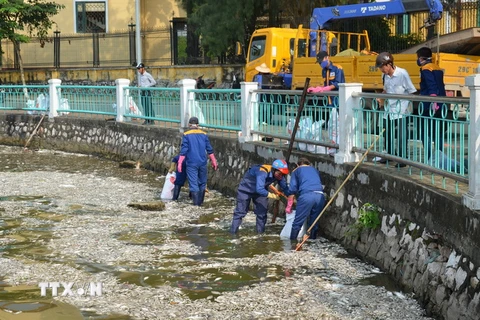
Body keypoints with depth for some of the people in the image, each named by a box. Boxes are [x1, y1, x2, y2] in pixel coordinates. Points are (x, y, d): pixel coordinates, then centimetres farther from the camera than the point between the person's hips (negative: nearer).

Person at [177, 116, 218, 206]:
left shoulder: (186, 135, -5)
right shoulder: (204, 134, 6)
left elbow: (183, 151, -9)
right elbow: (210, 150, 9)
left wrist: (179, 163, -5)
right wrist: (214, 162, 16)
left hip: (191, 163, -3)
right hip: (202, 163, 3)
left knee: (193, 184, -2)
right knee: (202, 183, 16)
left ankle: (196, 203, -7)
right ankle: (200, 202, 21)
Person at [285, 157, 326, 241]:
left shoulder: (296, 171, 22)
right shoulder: (314, 170, 33)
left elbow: (292, 189, 11)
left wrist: (289, 206, 14)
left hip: (306, 195, -4)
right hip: (320, 195, 4)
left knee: (297, 223, 0)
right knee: (314, 223, 14)